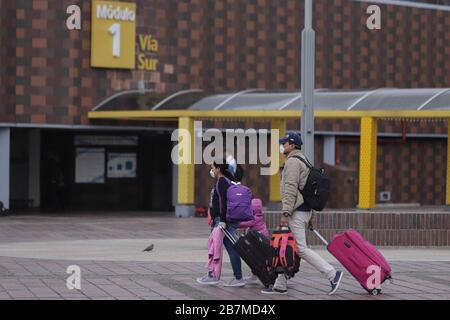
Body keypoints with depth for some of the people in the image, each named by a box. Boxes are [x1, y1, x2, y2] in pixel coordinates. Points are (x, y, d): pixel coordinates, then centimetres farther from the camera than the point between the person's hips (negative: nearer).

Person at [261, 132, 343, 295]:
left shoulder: (292, 161, -11)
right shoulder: (302, 160, 22)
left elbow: (291, 189, -19)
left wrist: (285, 213, -22)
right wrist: (310, 216, 24)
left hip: (296, 212, -11)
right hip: (305, 210, 11)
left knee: (301, 249, -10)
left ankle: (332, 274, -12)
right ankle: (280, 285, 16)